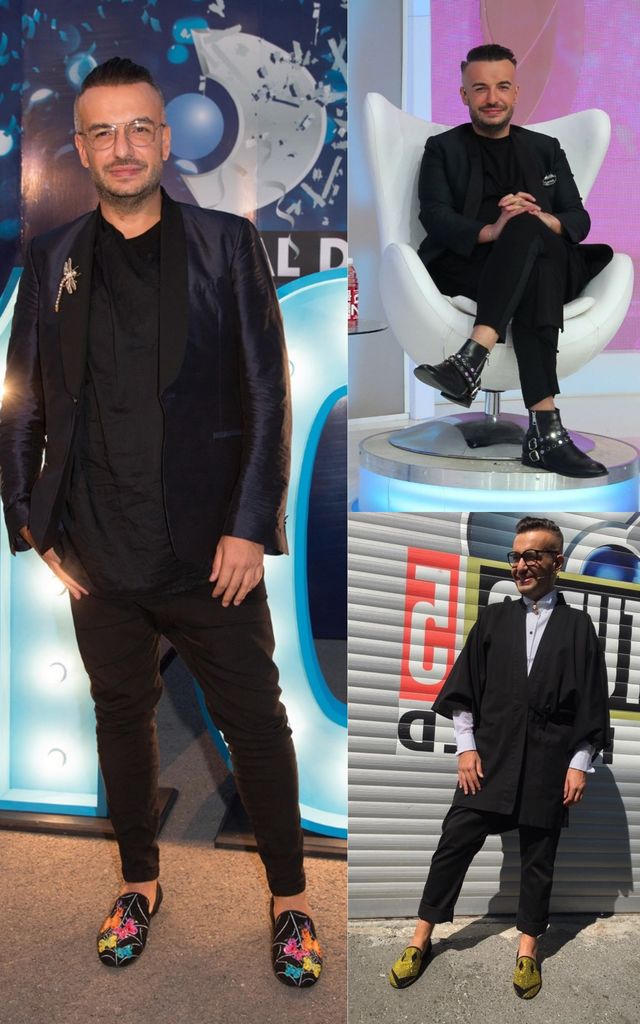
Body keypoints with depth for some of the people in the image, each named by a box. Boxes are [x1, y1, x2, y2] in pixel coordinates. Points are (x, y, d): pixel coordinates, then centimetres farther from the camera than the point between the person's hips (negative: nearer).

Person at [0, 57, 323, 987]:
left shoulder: (227, 245, 0)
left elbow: (267, 396, -4)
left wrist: (251, 527, -9)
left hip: (214, 550, -2)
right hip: (99, 554, 3)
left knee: (256, 724, 7)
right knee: (122, 718, 17)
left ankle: (290, 898, 26)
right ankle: (140, 882, 37)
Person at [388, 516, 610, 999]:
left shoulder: (578, 626, 2)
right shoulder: (494, 618, 6)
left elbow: (592, 703, 2)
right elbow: (463, 688, 6)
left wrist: (580, 765, -3)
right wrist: (466, 747, 0)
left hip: (548, 765, -1)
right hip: (490, 756, 1)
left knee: (538, 857, 9)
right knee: (454, 844, 2)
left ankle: (528, 950, 25)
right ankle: (422, 940, 15)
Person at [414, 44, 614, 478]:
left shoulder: (546, 149, 26)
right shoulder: (443, 148, 19)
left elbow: (579, 221, 13)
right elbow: (434, 217, 0)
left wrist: (543, 221, -13)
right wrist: (491, 231, -21)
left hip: (546, 261, 2)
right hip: (467, 265, -2)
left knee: (528, 231, -36)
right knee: (534, 274, -37)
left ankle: (472, 358, -52)